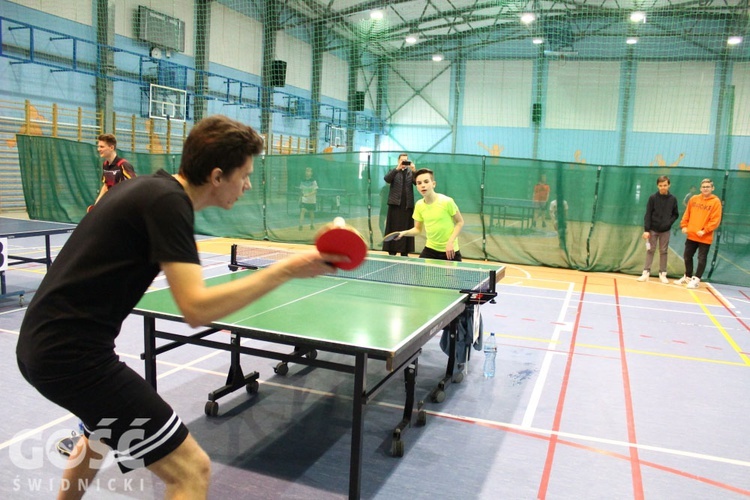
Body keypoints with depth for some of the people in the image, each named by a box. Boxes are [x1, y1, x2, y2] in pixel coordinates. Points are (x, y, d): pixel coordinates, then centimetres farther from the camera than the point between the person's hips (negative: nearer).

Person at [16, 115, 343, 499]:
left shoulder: (150, 187, 9)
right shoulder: (167, 201, -19)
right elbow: (196, 309, -27)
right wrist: (286, 270, -24)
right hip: (73, 355, -11)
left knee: (104, 427, 38)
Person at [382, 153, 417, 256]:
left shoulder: (411, 172, 10)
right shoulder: (394, 171, 8)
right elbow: (386, 179, -12)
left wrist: (414, 171, -21)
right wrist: (397, 168, -23)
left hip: (408, 205, 1)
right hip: (395, 204, -1)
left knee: (406, 229, 3)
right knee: (393, 229, -1)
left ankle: (404, 252, 9)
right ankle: (392, 252, 3)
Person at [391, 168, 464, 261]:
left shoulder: (446, 201, -17)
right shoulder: (419, 205, -3)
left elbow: (460, 222, -7)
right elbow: (418, 229, 7)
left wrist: (451, 242, -17)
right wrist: (404, 233, -12)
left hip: (450, 250, -4)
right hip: (430, 248, 4)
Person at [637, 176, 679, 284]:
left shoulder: (673, 199, -1)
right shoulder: (653, 198, -7)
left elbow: (675, 214, 8)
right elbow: (648, 215, -8)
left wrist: (669, 222, -11)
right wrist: (646, 230, -13)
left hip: (665, 230, 2)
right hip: (653, 229, -1)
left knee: (664, 252, 7)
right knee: (650, 251, 2)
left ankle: (662, 273, 14)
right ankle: (646, 272, 6)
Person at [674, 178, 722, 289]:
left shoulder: (716, 202, -7)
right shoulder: (694, 199, 6)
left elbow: (715, 220, -11)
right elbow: (687, 214, 12)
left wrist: (704, 231, -17)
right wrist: (684, 226, 2)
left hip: (705, 237, -5)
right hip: (691, 235, 5)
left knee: (702, 259, 1)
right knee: (687, 257, 13)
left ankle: (696, 279, 9)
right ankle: (687, 277, 28)